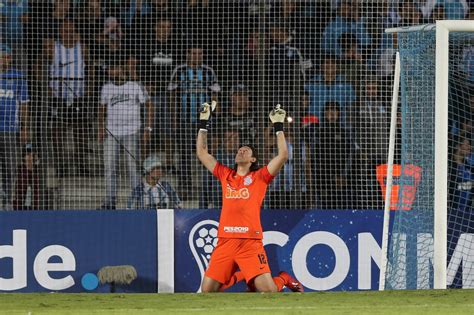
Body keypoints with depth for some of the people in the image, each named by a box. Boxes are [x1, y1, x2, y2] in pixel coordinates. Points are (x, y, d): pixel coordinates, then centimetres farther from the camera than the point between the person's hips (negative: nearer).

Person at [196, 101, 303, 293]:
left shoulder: (260, 176, 10)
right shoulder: (225, 175, 19)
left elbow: (283, 156, 0)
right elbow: (201, 153, 23)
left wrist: (278, 126, 0)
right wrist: (203, 123, 20)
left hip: (251, 242, -4)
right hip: (225, 241, 4)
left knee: (268, 291, -14)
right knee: (207, 290, 0)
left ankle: (283, 279, 21)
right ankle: (235, 277, 27)